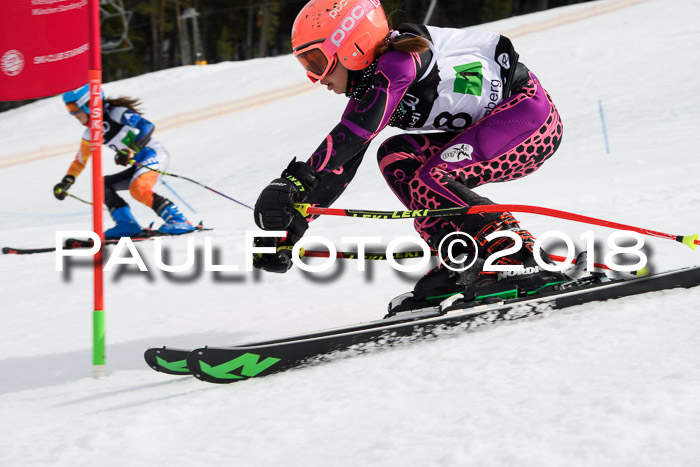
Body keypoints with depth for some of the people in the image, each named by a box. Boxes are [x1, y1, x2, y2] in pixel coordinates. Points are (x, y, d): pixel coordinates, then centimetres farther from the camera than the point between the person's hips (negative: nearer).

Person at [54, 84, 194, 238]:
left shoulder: (115, 113, -11)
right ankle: (127, 225, -10)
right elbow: (80, 160, 27)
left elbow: (147, 126, -24)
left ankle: (179, 221, -31)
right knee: (103, 185, 4)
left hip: (153, 154, -9)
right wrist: (66, 182, 14)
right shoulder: (91, 134, 14)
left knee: (137, 189, -31)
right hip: (139, 164, 9)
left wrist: (130, 151, -33)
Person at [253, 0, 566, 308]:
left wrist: (297, 182, -38)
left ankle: (524, 264, -26)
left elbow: (353, 134, -33)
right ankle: (465, 263, -7)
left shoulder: (398, 60, -21)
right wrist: (290, 229, 0)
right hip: (490, 126, 9)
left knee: (431, 182, -22)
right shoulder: (367, 88, 6)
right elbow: (339, 162, 6)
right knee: (395, 158, -2)